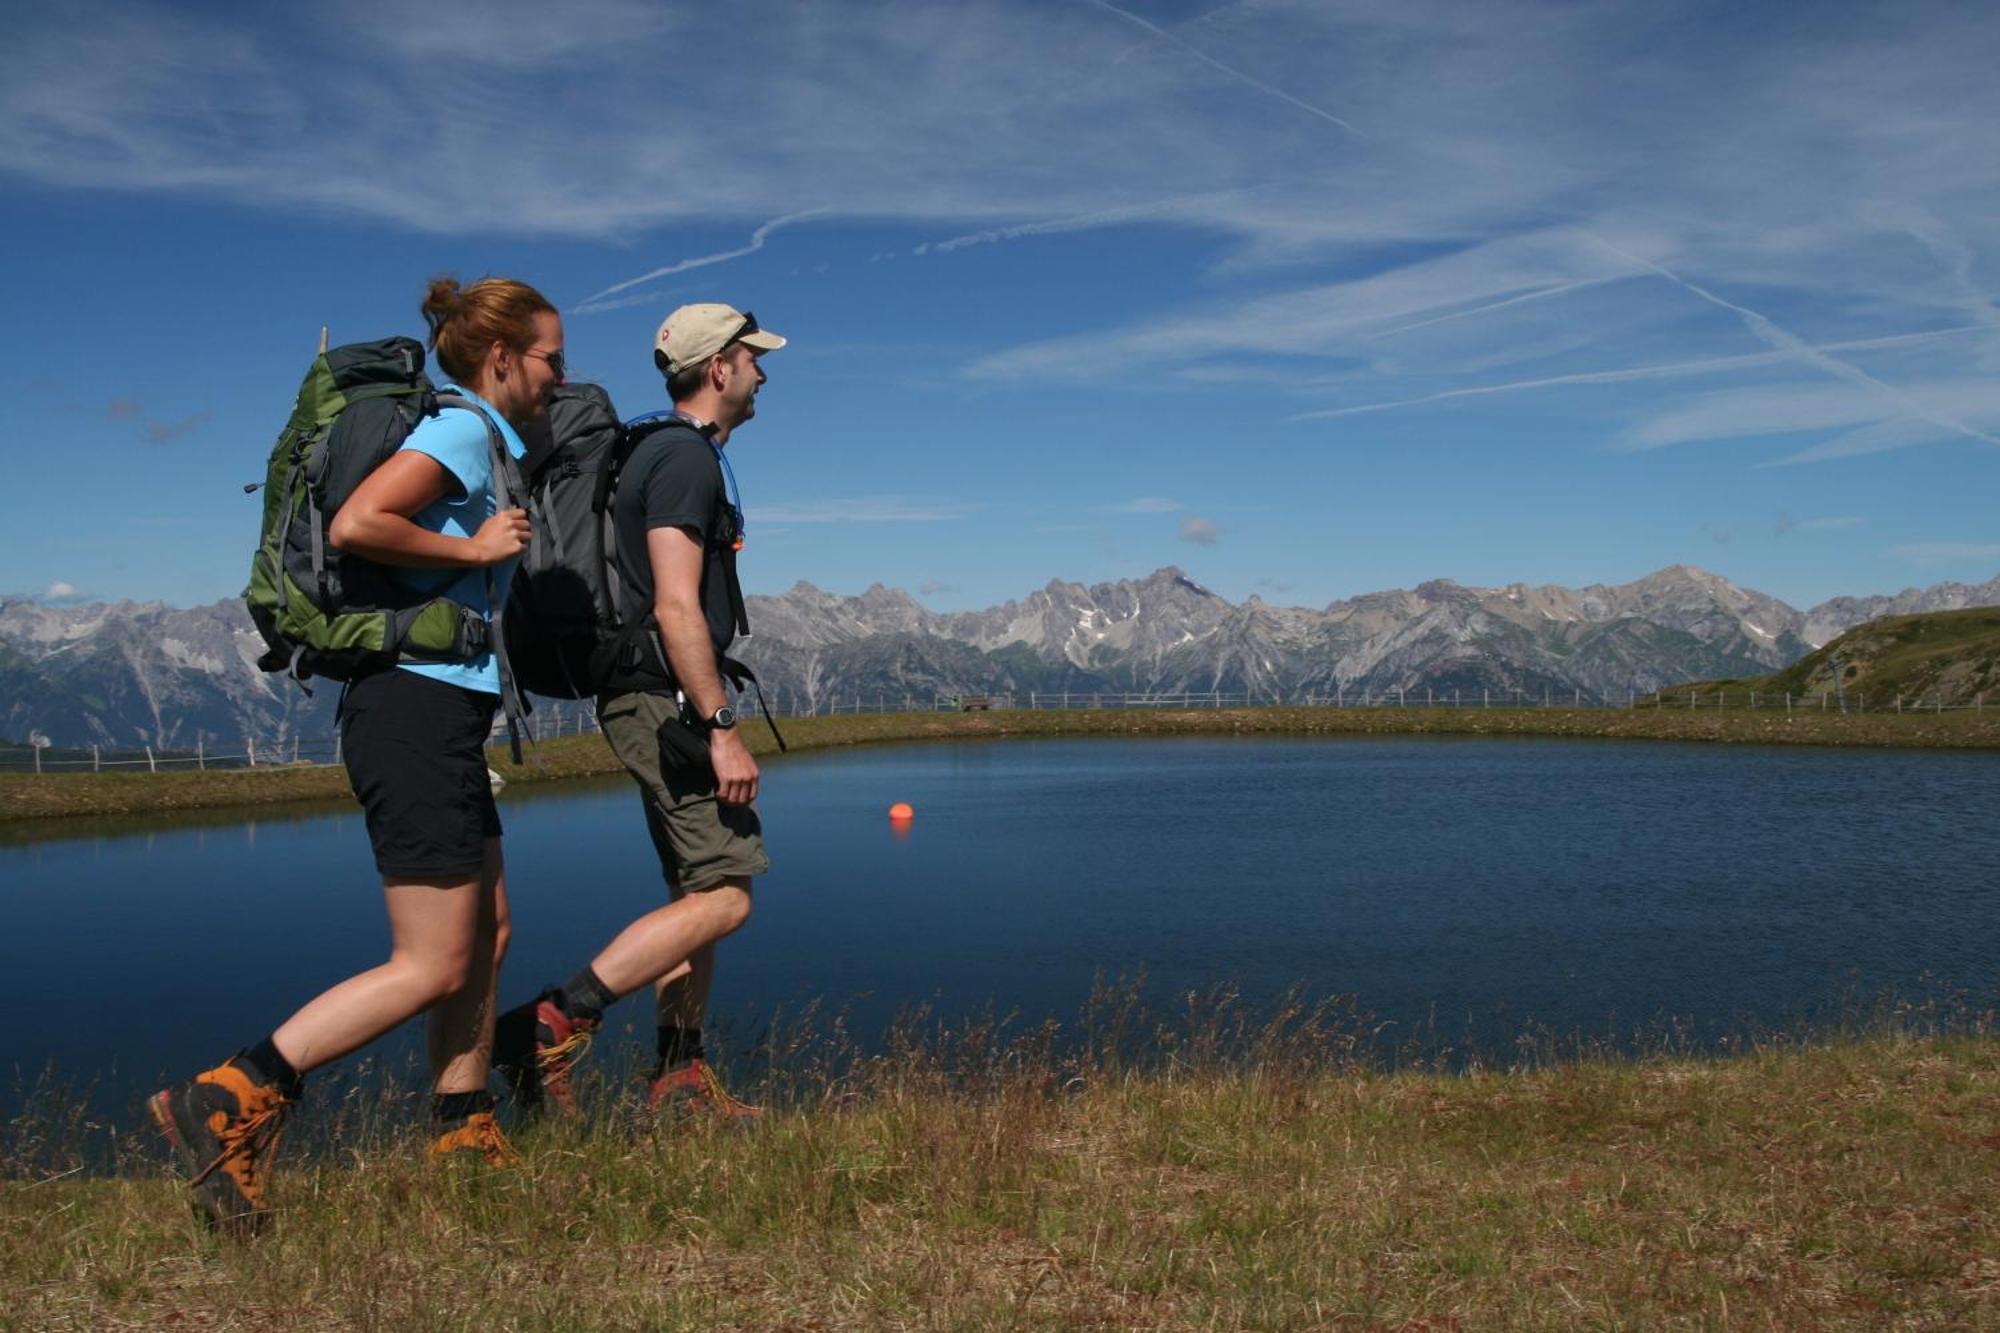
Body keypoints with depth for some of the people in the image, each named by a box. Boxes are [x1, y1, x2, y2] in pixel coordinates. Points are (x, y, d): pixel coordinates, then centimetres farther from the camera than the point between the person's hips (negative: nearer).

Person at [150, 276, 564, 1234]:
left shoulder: (478, 438, 19)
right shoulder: (463, 430, -10)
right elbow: (354, 525, -24)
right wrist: (477, 549, -14)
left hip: (437, 718, 11)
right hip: (417, 707, -11)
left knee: (486, 936, 14)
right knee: (432, 968, -7)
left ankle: (461, 1138, 21)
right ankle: (226, 1106, -4)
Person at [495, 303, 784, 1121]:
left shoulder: (669, 455, 19)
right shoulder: (686, 459, -13)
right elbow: (677, 607, -22)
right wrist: (722, 730, -23)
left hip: (655, 704, 11)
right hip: (666, 698, -11)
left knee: (699, 890, 12)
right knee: (725, 893, -11)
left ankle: (679, 1077, 16)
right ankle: (551, 1025, -12)